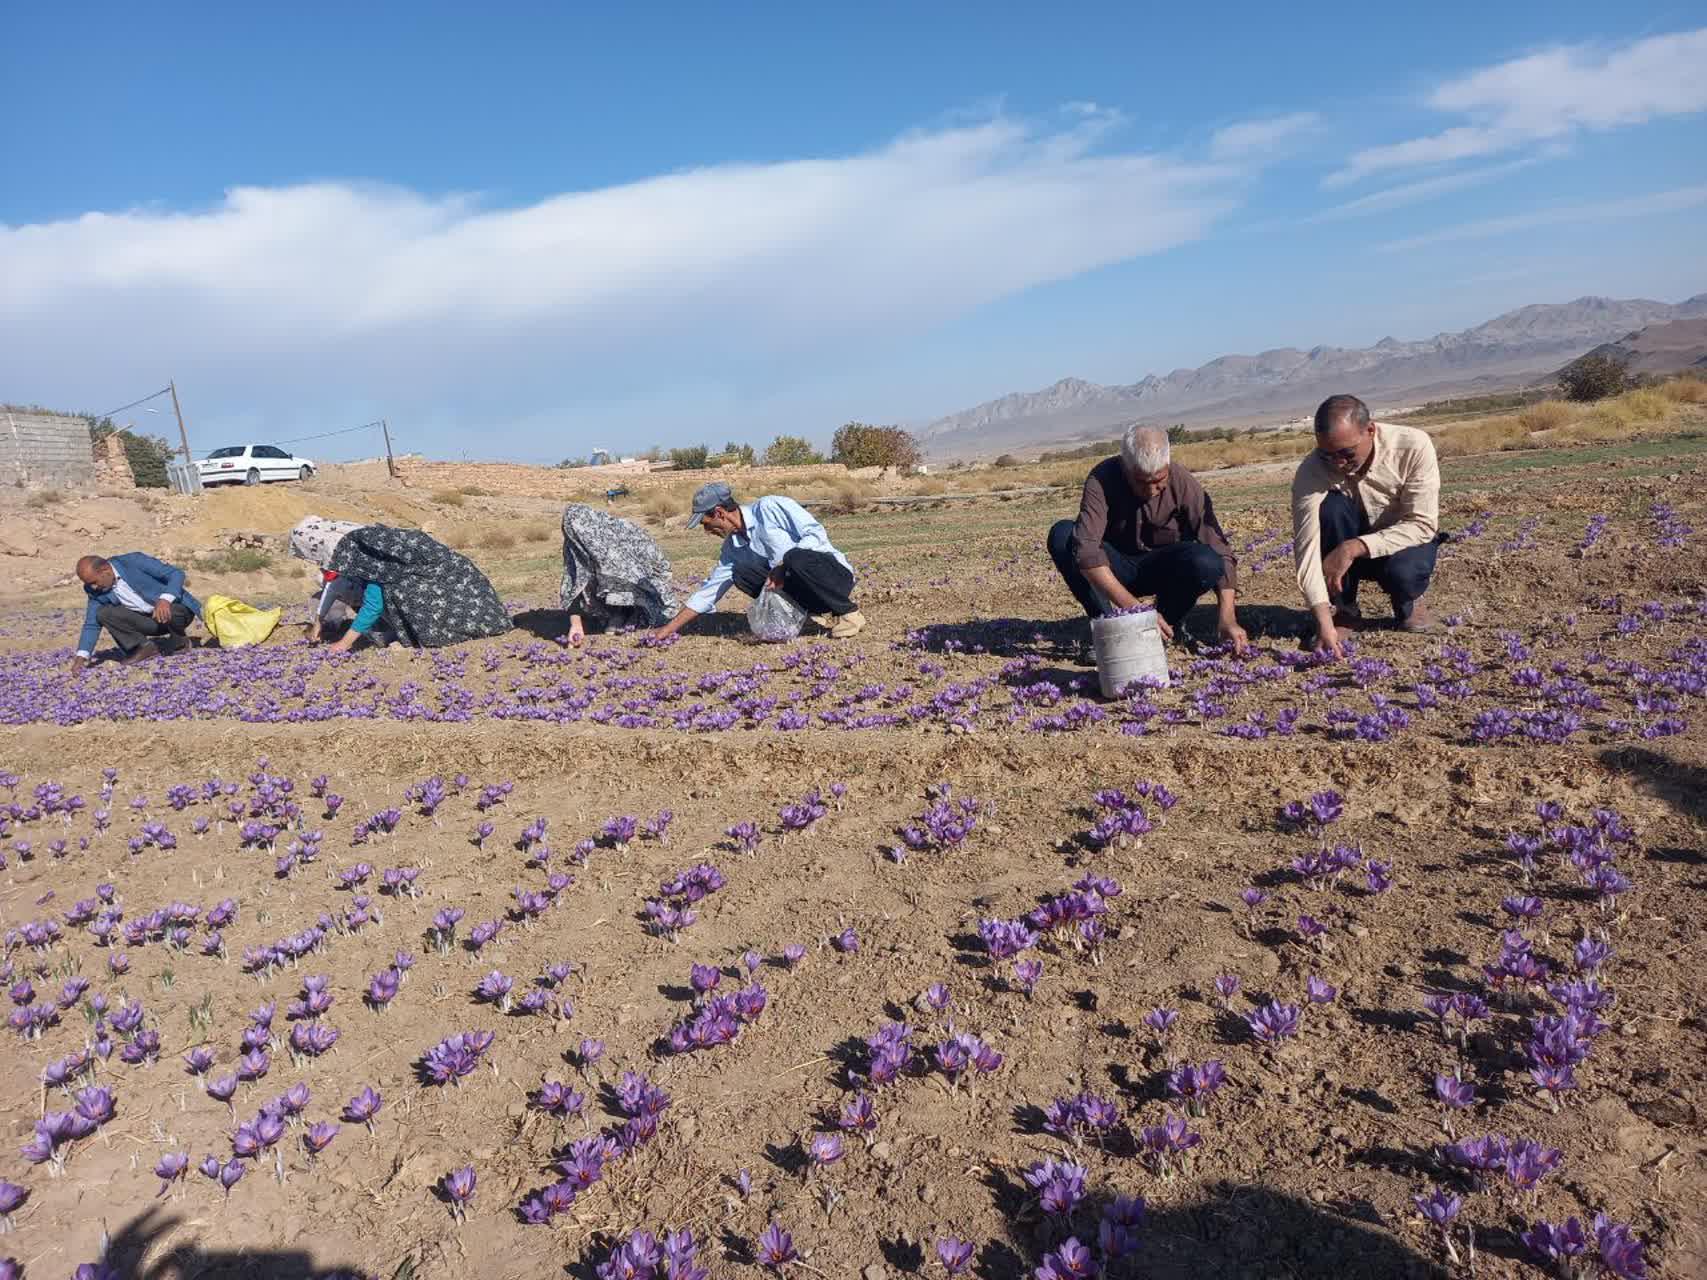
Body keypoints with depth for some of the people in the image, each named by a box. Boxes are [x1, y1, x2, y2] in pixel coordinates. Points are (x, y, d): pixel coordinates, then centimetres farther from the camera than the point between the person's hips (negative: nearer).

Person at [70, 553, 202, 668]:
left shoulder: (134, 561, -19)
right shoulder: (95, 590, -3)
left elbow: (177, 573, -21)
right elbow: (92, 624, 1)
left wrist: (165, 599, -38)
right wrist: (82, 655, -11)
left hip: (177, 609, -5)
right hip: (148, 619, 5)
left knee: (168, 613, -38)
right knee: (103, 613, -12)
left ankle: (180, 642, -6)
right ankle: (145, 647, -2)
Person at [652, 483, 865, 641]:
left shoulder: (770, 507, -12)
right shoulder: (733, 546, 9)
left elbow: (816, 533, -19)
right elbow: (710, 590, 13)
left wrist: (783, 566, -24)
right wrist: (670, 628, 9)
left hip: (834, 570, -7)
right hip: (799, 584, 7)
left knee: (797, 557, -37)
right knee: (741, 573, -11)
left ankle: (848, 612, -14)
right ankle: (821, 612, -7)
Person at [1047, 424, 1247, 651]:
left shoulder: (1184, 484, -20)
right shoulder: (1102, 479, -25)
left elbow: (1219, 549, -20)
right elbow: (1086, 551, -37)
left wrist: (1227, 618, -32)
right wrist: (1135, 610, -44)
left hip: (1160, 569, 1)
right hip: (1114, 570, 0)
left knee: (1205, 562, -32)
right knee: (1061, 534, -28)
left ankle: (1162, 632, -6)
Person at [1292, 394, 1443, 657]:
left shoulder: (1414, 446, -26)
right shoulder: (1311, 471, -26)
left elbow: (1423, 525, -25)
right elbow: (1307, 547, -33)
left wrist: (1354, 548, -36)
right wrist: (1324, 622, -42)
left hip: (1403, 542, -1)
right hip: (1346, 554, 1)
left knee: (1403, 570, -36)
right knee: (1332, 506, -30)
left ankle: (1407, 602, 4)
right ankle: (1343, 609, -11)